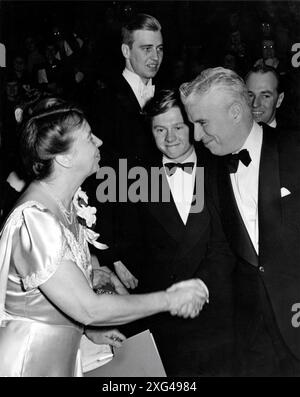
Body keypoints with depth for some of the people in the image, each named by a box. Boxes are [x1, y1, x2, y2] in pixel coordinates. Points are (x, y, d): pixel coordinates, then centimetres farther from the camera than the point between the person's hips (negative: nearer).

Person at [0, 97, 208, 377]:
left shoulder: (69, 204, 0)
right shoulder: (34, 220, -28)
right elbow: (87, 308, -28)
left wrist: (89, 328, 6)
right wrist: (169, 299, -20)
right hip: (30, 361, -8)